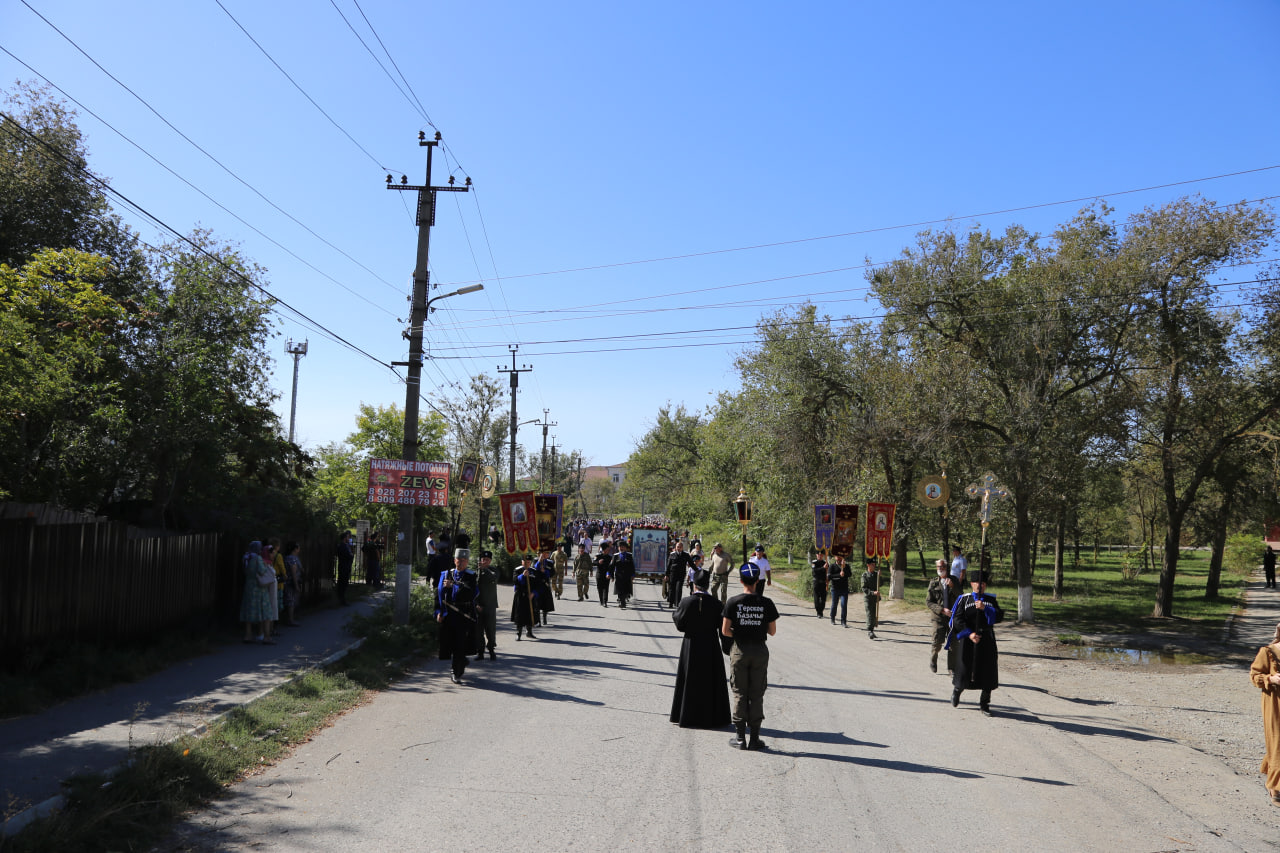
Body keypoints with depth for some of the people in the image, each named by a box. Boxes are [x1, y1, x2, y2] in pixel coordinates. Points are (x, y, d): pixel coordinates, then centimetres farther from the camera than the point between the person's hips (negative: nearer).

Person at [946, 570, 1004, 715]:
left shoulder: (990, 599, 8)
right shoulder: (964, 599, 1)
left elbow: (999, 616, -4)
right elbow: (957, 619, -6)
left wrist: (985, 608, -18)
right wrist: (969, 633, -17)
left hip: (986, 639, 2)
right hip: (967, 639, -2)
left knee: (988, 671, 0)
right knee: (964, 669, 0)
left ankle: (984, 703, 15)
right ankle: (957, 689, 32)